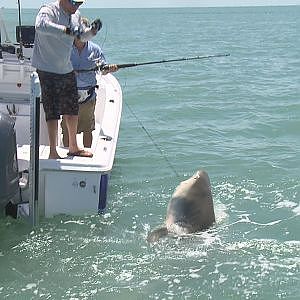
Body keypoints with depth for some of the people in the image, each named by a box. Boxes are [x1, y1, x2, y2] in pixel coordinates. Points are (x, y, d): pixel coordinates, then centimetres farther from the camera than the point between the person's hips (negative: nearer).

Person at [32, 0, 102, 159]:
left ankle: (73, 147, 32)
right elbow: (41, 25, -41)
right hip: (48, 70, -8)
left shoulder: (76, 15, 7)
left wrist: (92, 30, 1)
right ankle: (53, 153, 3)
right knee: (53, 112, -6)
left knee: (73, 110, 16)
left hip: (67, 69, 8)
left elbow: (82, 37, 22)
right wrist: (66, 30, -48)